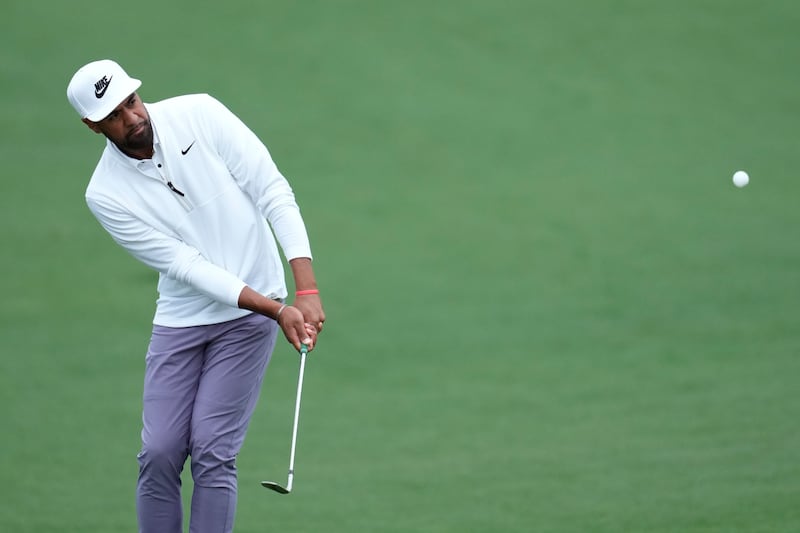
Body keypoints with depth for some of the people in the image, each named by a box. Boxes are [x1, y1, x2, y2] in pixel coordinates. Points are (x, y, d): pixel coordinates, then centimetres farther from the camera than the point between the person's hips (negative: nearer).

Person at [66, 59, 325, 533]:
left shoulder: (199, 115, -10)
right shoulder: (106, 194, -8)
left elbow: (274, 193, -11)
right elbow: (184, 264, -13)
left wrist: (307, 290, -20)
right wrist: (277, 309, -20)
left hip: (248, 318, -2)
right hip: (180, 320, 2)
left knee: (211, 453, -10)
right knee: (160, 454, -4)